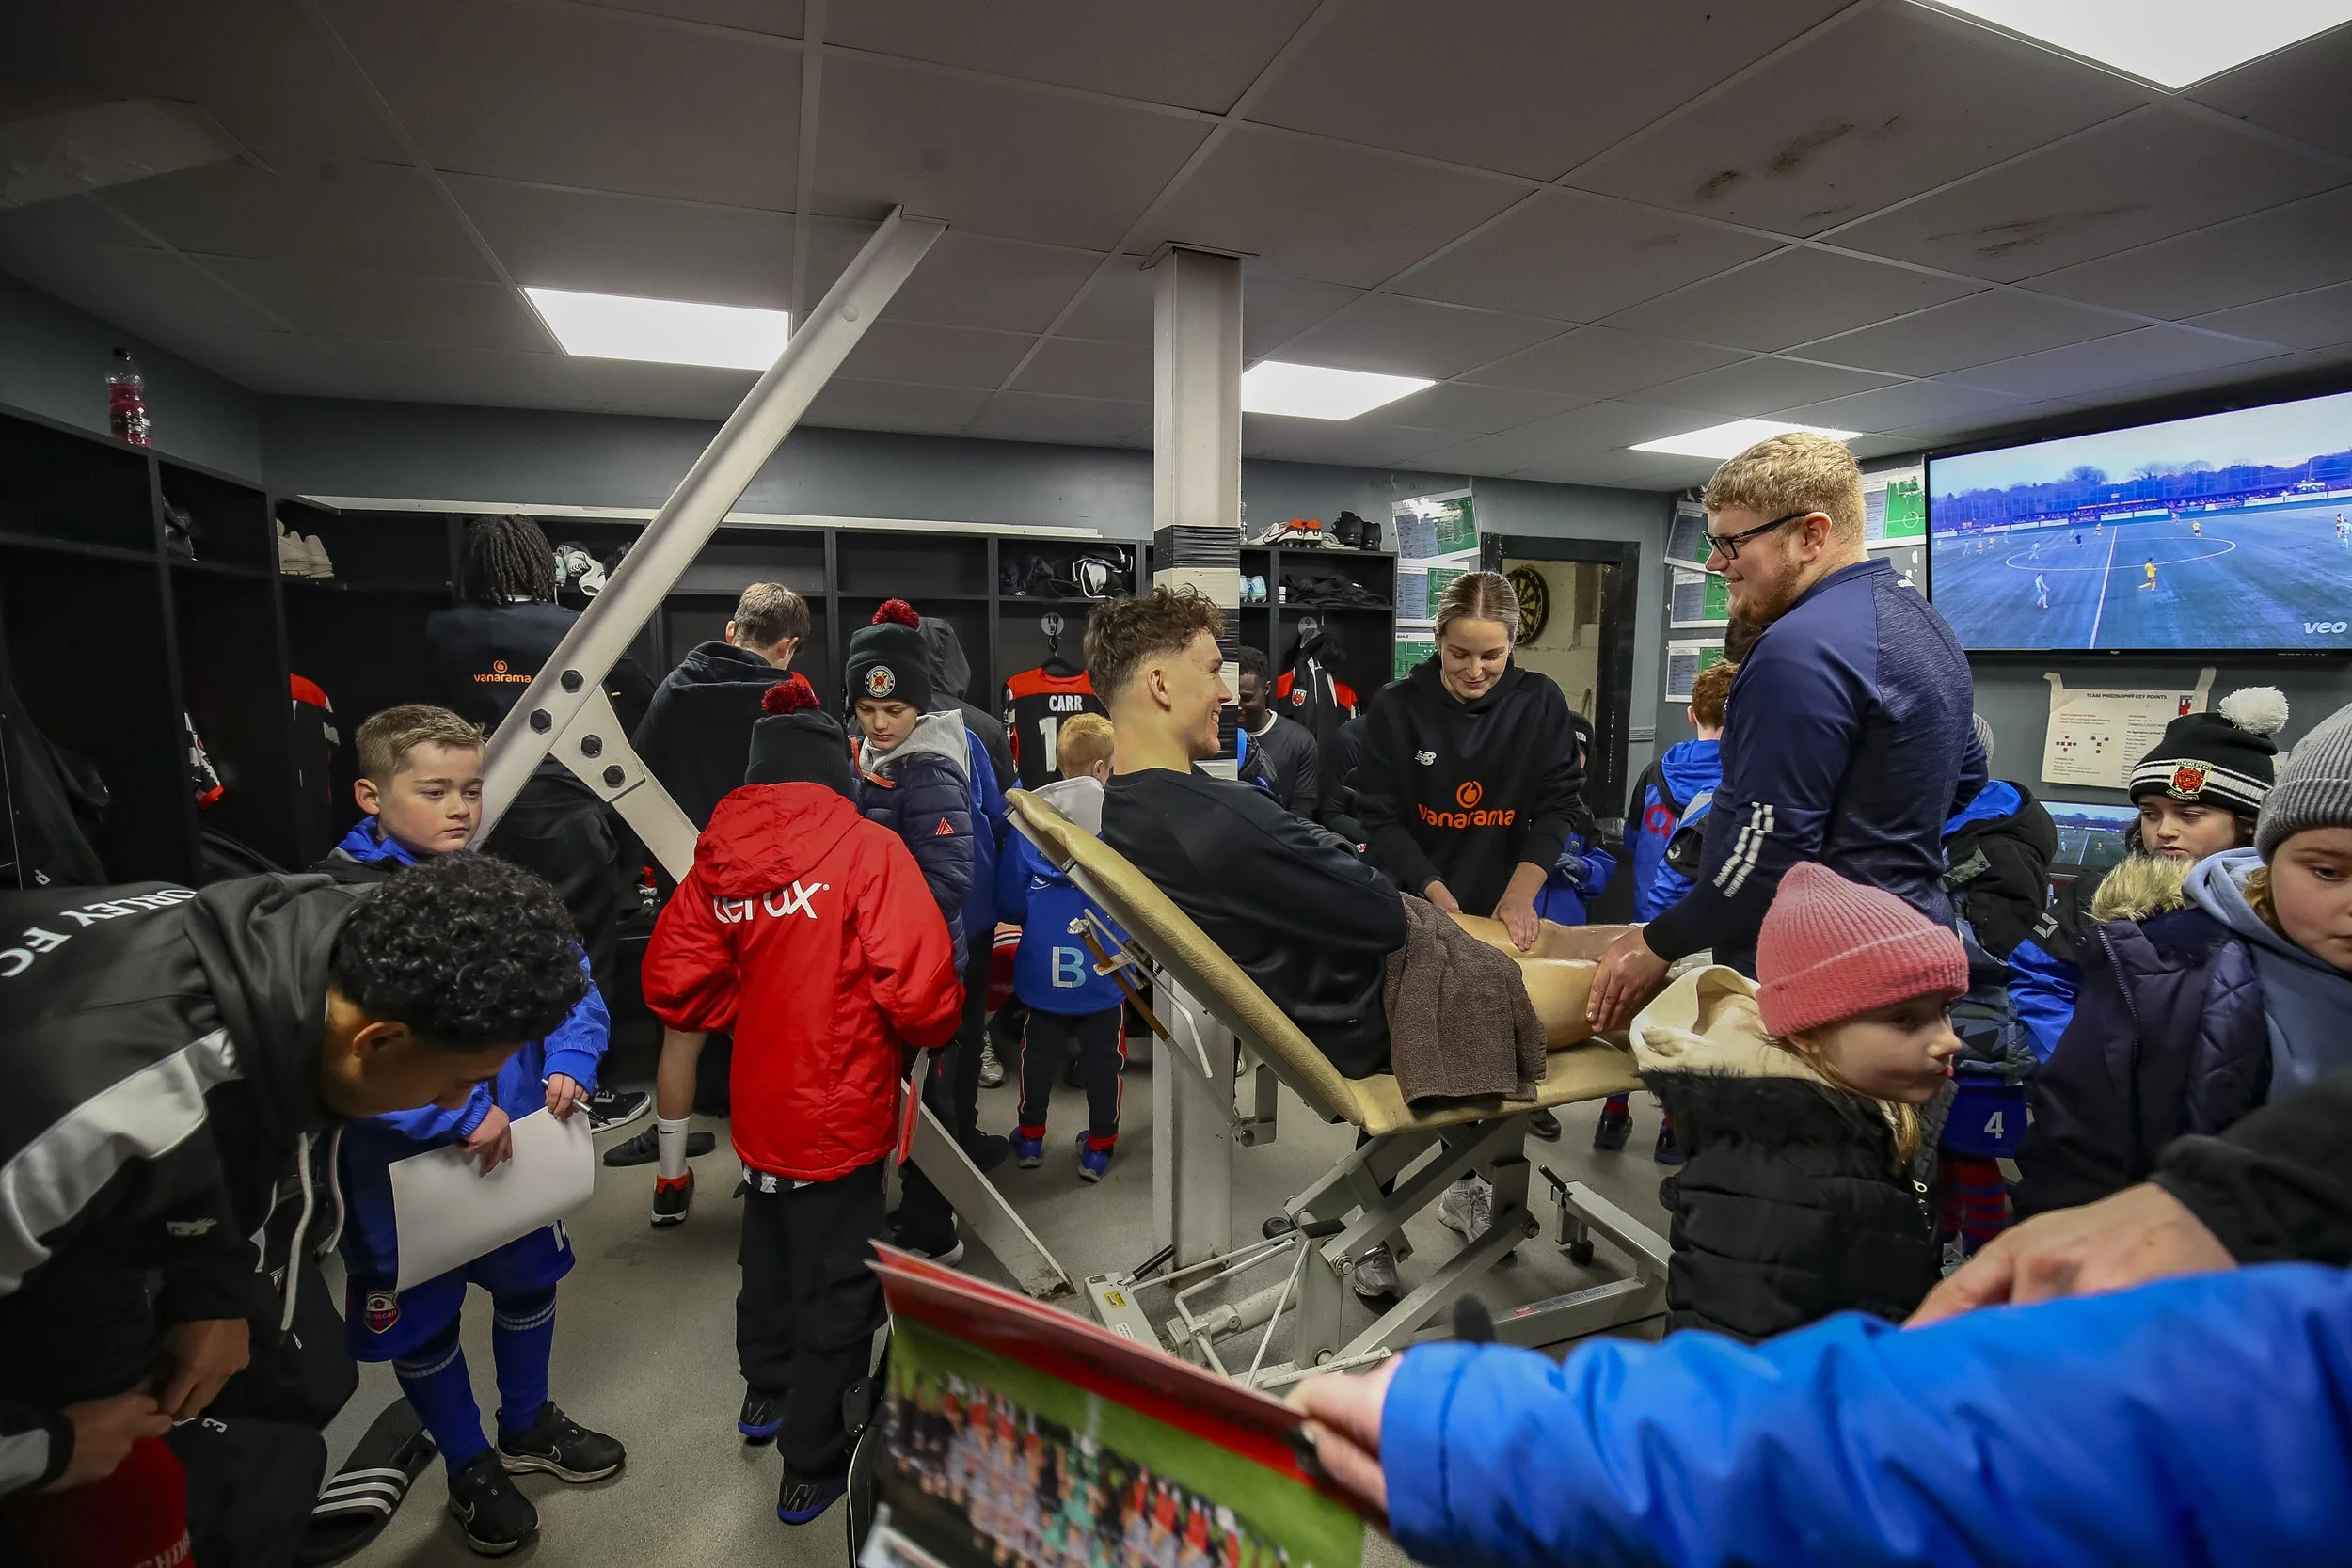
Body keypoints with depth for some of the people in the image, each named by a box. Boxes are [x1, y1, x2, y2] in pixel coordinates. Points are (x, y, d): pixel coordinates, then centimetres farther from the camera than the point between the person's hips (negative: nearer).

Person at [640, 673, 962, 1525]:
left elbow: (672, 984, -2)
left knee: (771, 1254, 29)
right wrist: (933, 1031, -4)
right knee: (836, 1287, 14)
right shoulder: (866, 848, -21)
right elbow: (920, 990, -26)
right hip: (840, 1113, -6)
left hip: (760, 1110, 6)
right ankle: (813, 1466, 32)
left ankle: (767, 1392, 53)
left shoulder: (717, 857, -5)